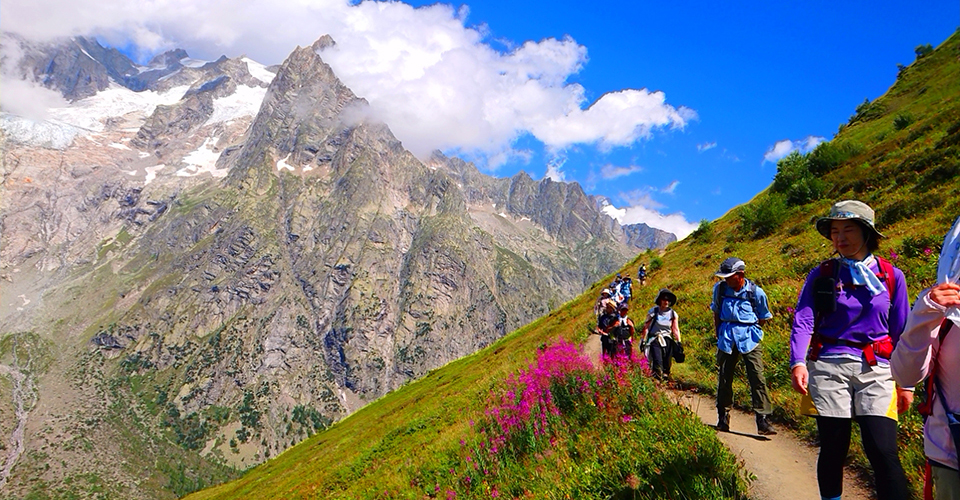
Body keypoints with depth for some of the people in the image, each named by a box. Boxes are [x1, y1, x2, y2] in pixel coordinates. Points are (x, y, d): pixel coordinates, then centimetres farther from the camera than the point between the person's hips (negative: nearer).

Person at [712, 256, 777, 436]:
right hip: (726, 340, 3)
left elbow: (763, 319, 8)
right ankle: (723, 418, 22)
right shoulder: (720, 288, 3)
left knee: (757, 378, -9)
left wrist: (747, 329, 5)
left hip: (749, 339, -2)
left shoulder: (756, 292, -6)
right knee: (724, 378, 8)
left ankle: (763, 421, -5)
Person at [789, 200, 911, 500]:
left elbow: (902, 332, 9)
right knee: (833, 450, 4)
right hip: (828, 367, 0)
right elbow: (803, 320, -6)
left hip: (875, 371, 0)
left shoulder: (892, 276, 6)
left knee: (882, 451, -13)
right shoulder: (821, 276, 4)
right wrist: (797, 362, -21)